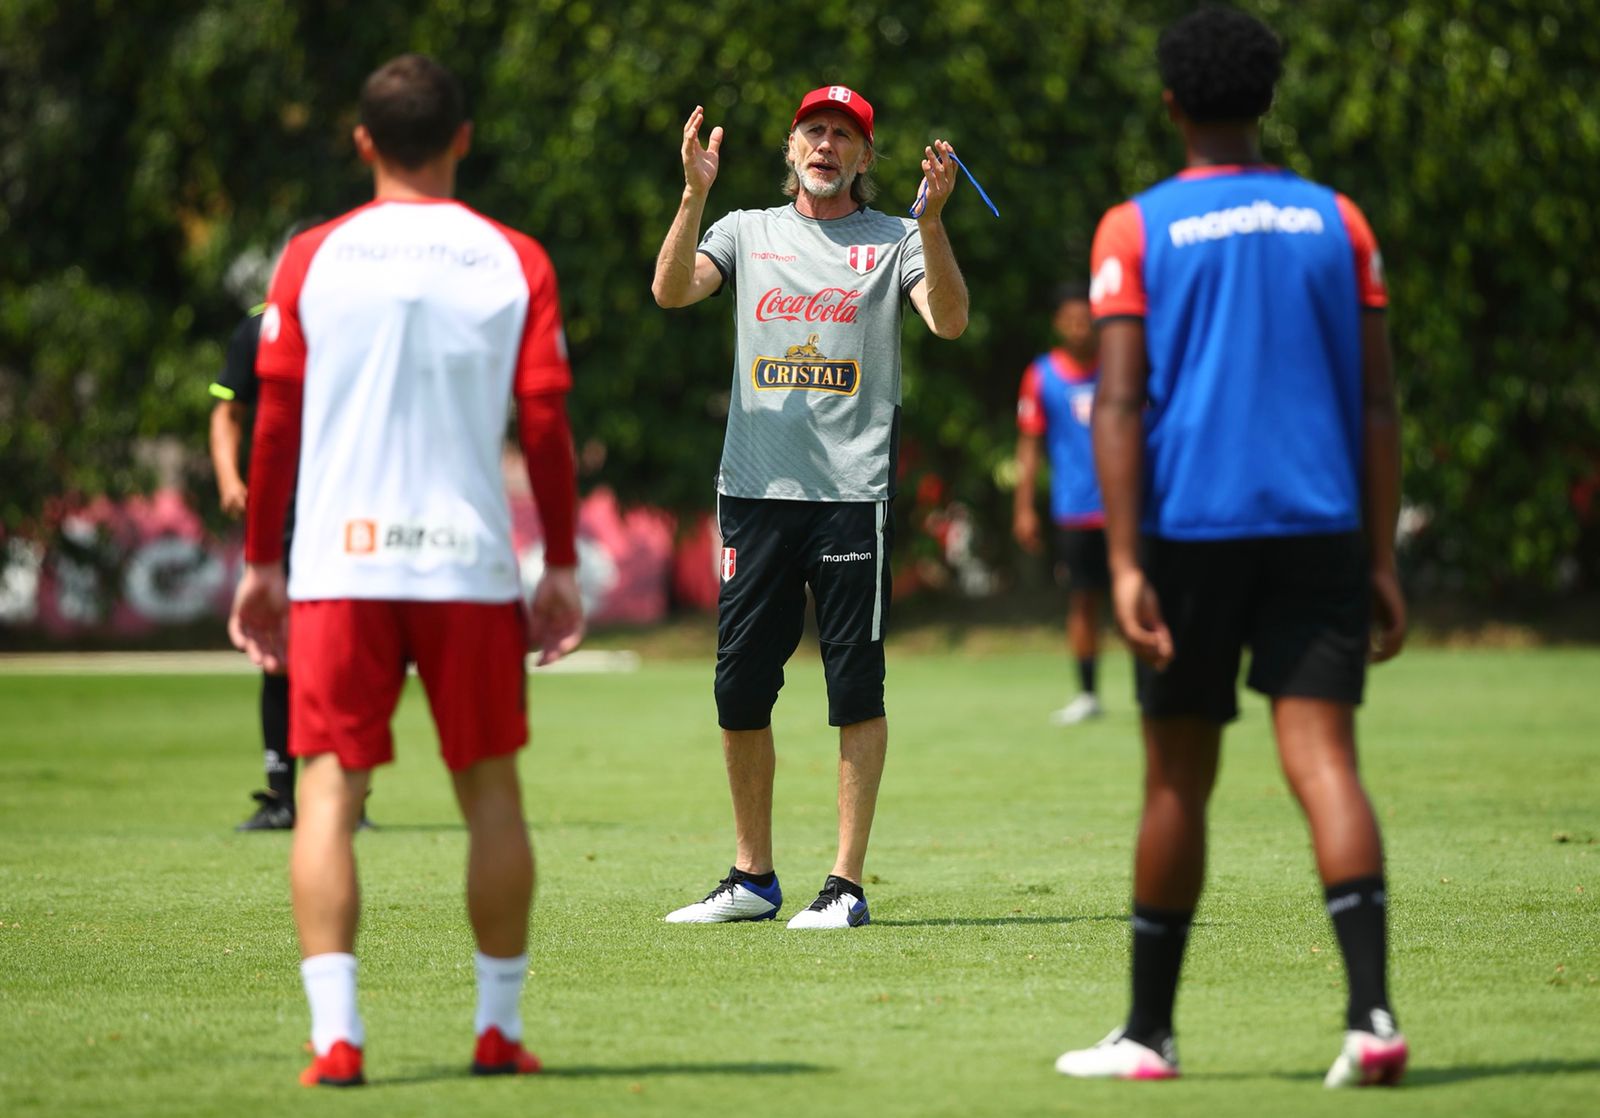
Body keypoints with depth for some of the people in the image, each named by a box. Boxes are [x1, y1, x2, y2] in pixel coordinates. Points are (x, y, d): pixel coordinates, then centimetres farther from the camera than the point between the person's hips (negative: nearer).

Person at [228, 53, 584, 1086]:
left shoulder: (312, 261, 4)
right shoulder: (514, 262, 4)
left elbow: (275, 421, 3)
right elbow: (547, 422, 1)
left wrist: (260, 563, 11)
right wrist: (563, 565, 7)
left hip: (337, 565, 0)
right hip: (471, 563, 0)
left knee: (331, 791, -1)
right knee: (490, 791, 12)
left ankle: (336, 1031, -12)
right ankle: (501, 1027, 15)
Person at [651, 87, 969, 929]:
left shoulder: (894, 241, 7)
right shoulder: (747, 231, 14)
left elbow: (949, 320, -10)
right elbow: (672, 290, -4)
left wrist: (932, 217, -22)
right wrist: (695, 195, -16)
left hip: (853, 491, -3)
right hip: (753, 489, 3)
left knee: (856, 688, -4)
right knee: (739, 690, 5)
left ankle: (847, 884, 0)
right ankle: (753, 879, 17)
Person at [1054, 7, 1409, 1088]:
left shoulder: (1136, 230, 1)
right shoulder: (1337, 221, 8)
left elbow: (1120, 403, -8)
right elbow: (1377, 403, 6)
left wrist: (1126, 565, -11)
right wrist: (1383, 563, 9)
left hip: (1191, 529, -1)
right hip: (1321, 529, 1)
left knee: (1179, 783, 9)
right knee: (1323, 758, -7)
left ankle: (1149, 1033, 18)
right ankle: (1372, 1011, -24)